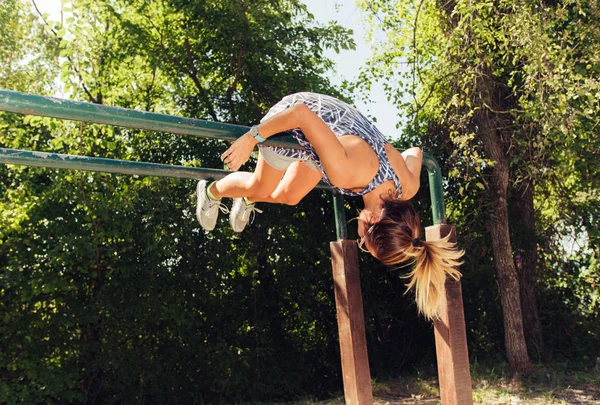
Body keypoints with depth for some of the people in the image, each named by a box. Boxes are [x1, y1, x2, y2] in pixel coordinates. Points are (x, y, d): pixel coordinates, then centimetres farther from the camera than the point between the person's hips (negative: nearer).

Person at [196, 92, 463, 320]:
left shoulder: (407, 189, -24)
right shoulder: (346, 172, -44)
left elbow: (414, 152, -1)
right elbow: (302, 112, -40)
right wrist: (250, 138, -35)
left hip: (336, 117, 5)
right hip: (295, 119, -5)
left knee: (288, 197, 13)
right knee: (260, 188, 7)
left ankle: (247, 200, 45)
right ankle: (212, 192, 38)